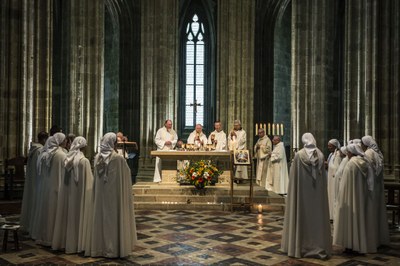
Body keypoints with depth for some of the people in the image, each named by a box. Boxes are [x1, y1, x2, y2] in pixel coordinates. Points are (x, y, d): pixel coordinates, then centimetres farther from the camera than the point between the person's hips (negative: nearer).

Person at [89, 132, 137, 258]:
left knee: (101, 218, 13)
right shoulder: (118, 158, -16)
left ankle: (99, 247, 20)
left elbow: (95, 177, 9)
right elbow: (126, 175, -8)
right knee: (114, 218, 3)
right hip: (115, 193, -5)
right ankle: (114, 248, 8)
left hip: (100, 194, 5)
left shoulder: (98, 157, -1)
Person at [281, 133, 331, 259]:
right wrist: (320, 189, 16)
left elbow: (293, 176, -9)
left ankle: (301, 246, 8)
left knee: (302, 215, 4)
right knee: (317, 215, 9)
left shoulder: (299, 155, -11)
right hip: (318, 190, 3)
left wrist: (293, 190, 2)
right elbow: (323, 176, 6)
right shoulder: (320, 155, 0)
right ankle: (319, 246, 14)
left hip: (302, 190, -3)